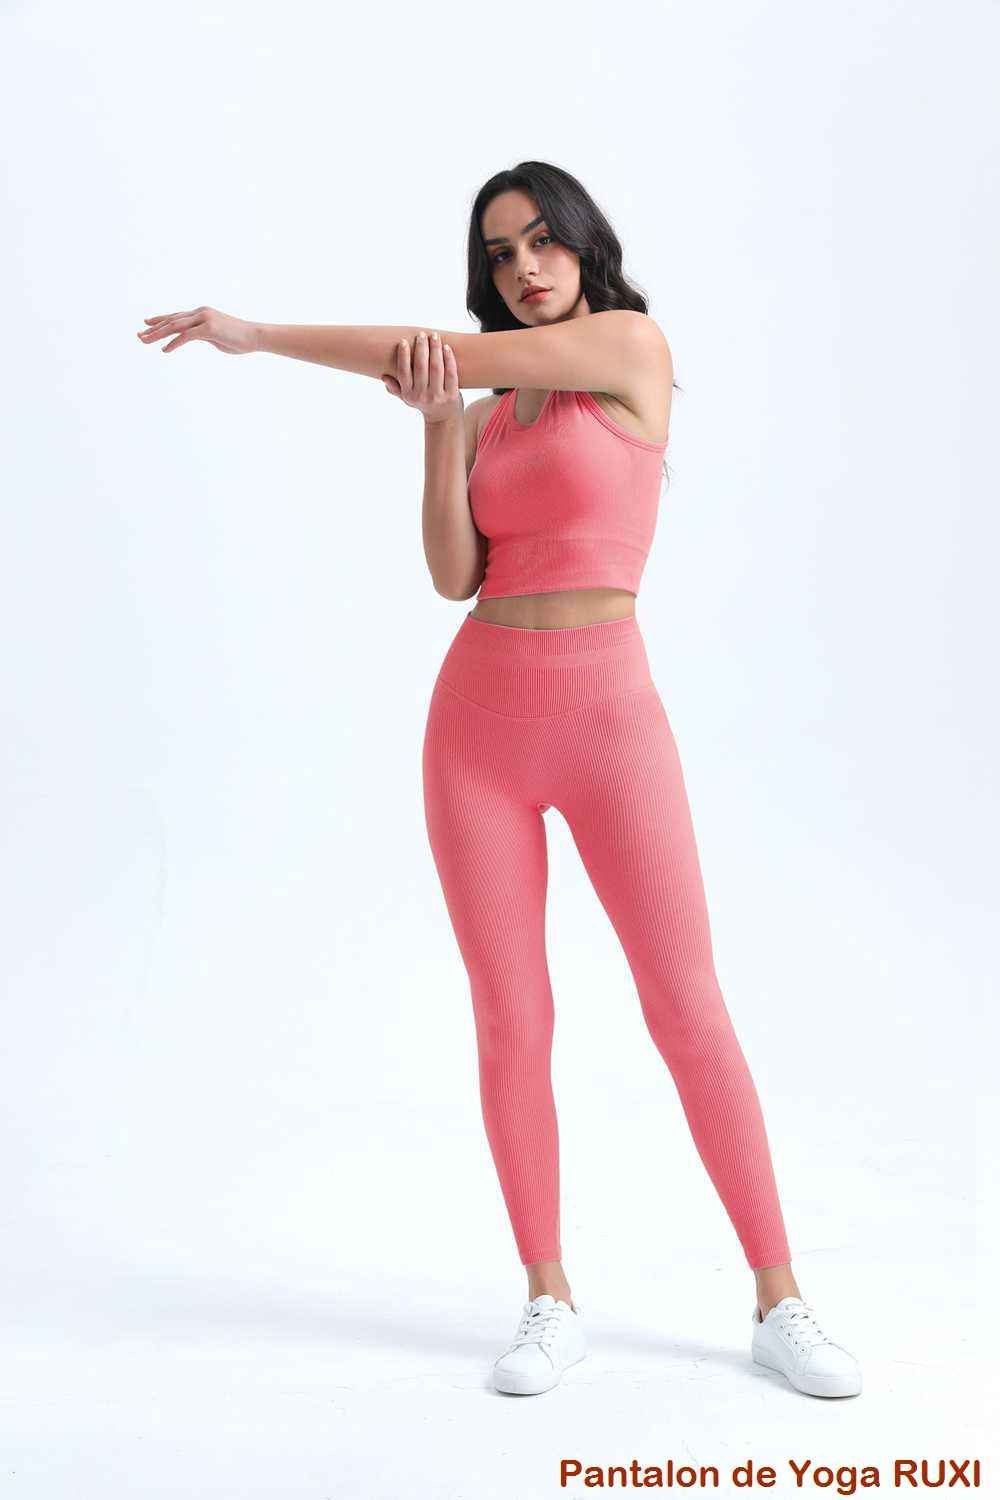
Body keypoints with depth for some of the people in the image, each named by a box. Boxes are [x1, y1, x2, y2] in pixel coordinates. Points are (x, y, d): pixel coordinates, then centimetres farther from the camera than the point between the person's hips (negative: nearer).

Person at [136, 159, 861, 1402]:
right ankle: (551, 1305, 16)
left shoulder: (633, 345, 0)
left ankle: (780, 1306, 10)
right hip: (480, 720, 4)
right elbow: (453, 576, 1)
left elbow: (444, 354, -7)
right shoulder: (489, 410, 13)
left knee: (691, 1013, -3)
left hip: (610, 717, -4)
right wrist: (436, 424, -12)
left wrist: (253, 334, 0)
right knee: (511, 1021, 3)